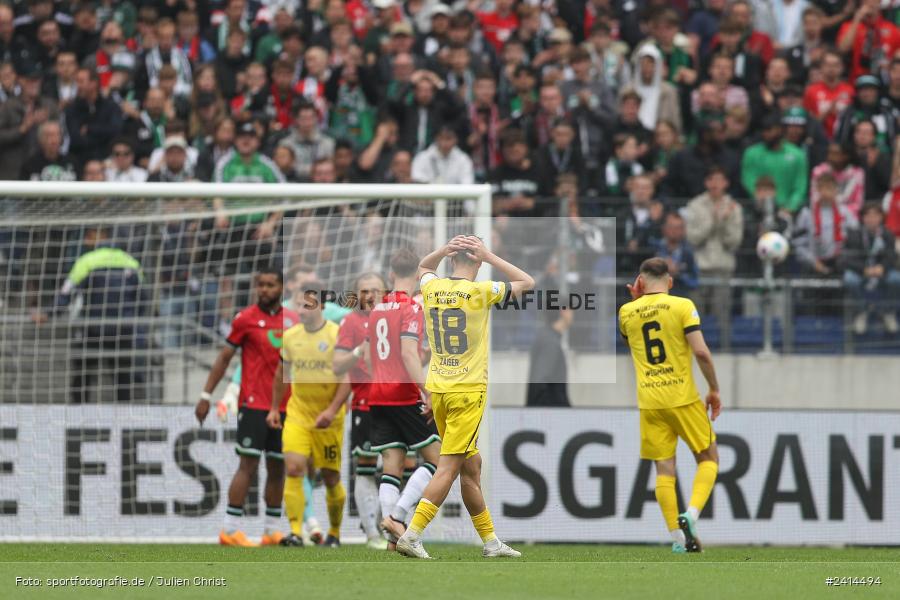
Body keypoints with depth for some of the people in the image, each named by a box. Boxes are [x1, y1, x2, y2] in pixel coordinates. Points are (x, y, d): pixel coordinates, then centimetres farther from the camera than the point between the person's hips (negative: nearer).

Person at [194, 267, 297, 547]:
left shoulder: (293, 320, 10)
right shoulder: (246, 318, -2)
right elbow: (224, 357, 0)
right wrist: (206, 395, -3)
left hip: (284, 406, 5)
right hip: (254, 405, -5)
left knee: (278, 468, 7)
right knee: (248, 464, -10)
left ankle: (272, 531, 13)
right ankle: (231, 530, -10)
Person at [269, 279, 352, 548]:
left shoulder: (338, 336, -9)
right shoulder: (290, 336, 5)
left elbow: (347, 379, -12)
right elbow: (282, 374, 20)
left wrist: (332, 411, -22)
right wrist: (274, 408, 20)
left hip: (327, 418, -3)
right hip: (297, 415, 3)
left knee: (330, 477, 6)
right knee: (294, 468, -16)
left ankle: (334, 534, 25)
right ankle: (296, 532, -21)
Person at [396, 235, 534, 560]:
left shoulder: (432, 288, 3)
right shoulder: (480, 292, -10)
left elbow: (423, 267, 29)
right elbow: (527, 282, 5)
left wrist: (444, 249, 11)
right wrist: (488, 257, 3)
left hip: (437, 387, 6)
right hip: (467, 390, -6)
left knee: (471, 463, 15)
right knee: (448, 468, -6)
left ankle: (490, 540, 20)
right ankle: (412, 535, -15)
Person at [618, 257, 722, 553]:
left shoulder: (627, 312, 6)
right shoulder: (682, 306, -5)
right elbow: (701, 352, -12)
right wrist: (714, 389, 0)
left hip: (649, 402, 3)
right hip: (683, 397, -3)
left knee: (664, 469, 6)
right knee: (708, 459, 11)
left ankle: (678, 539, 2)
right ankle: (691, 514, -11)